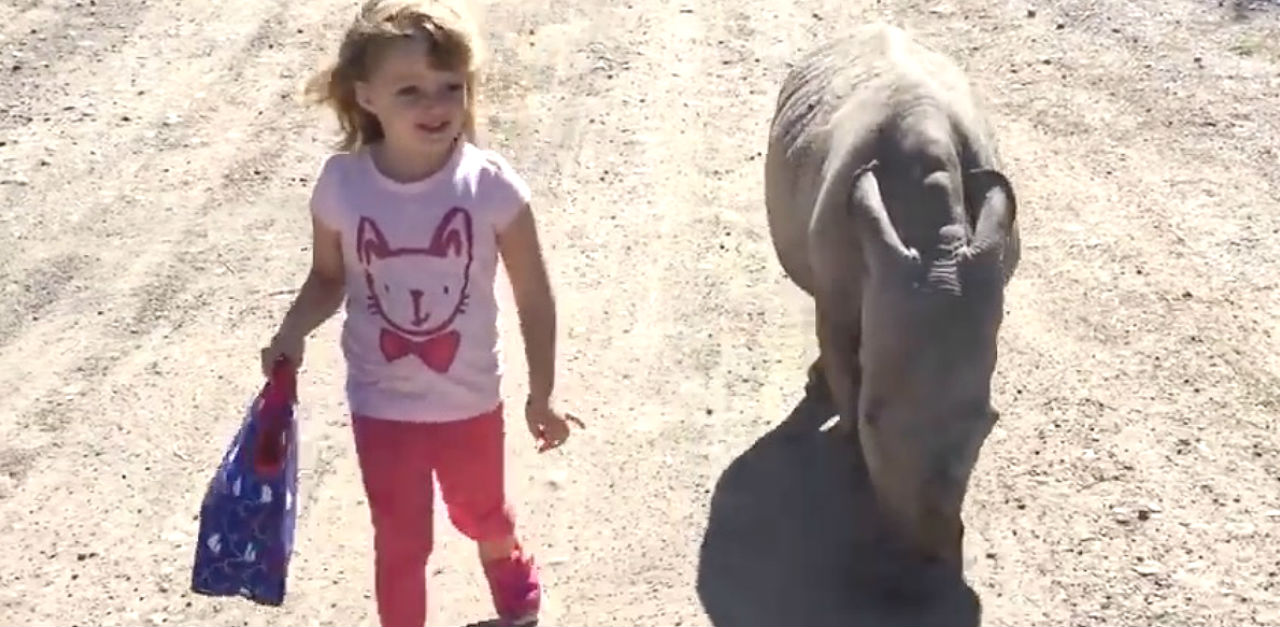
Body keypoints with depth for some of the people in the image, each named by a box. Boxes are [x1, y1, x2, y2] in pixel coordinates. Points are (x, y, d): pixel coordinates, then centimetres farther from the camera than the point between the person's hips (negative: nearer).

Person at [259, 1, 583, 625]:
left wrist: (541, 394, -4)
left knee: (481, 516, 27)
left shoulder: (491, 186, -22)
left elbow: (534, 297, -11)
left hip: (469, 400, 1)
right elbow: (329, 278, -1)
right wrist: (291, 332, -20)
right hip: (380, 404, 0)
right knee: (400, 542, 15)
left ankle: (509, 569, 62)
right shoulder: (341, 185, -18)